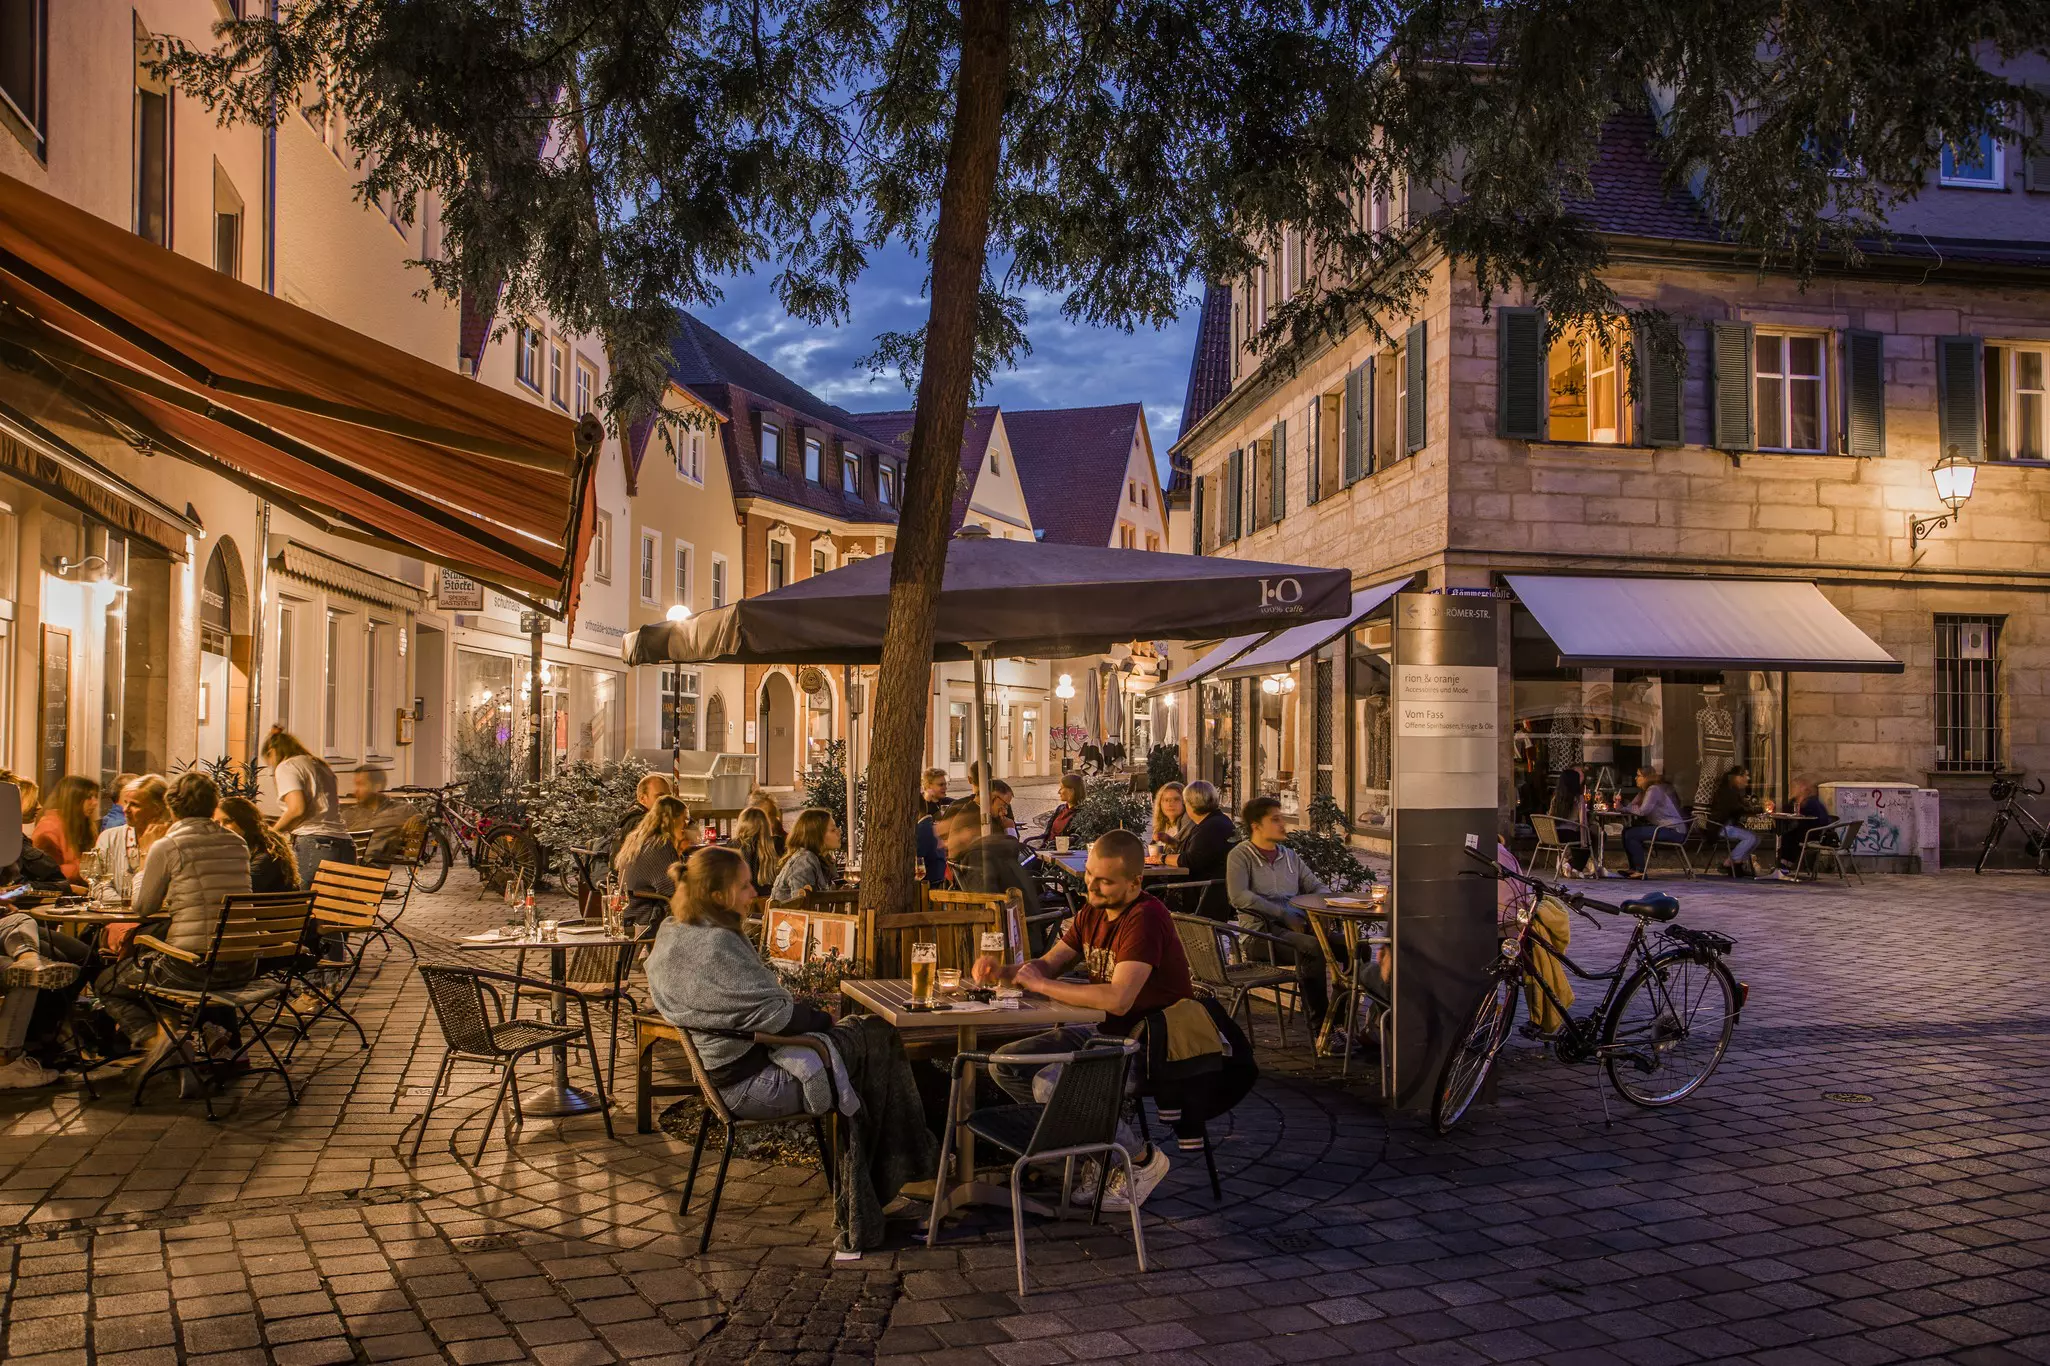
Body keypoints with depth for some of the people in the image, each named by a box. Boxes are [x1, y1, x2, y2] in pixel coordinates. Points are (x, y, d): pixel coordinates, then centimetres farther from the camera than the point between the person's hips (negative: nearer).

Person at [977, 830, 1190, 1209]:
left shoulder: (1145, 919, -22)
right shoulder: (1092, 913, 6)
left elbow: (1118, 999, -33)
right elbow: (1046, 966, 11)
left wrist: (1042, 984, -23)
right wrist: (1003, 974, -12)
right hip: (1104, 1032, 9)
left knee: (1049, 1085, -27)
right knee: (1006, 1065, 2)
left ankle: (1141, 1158, -6)